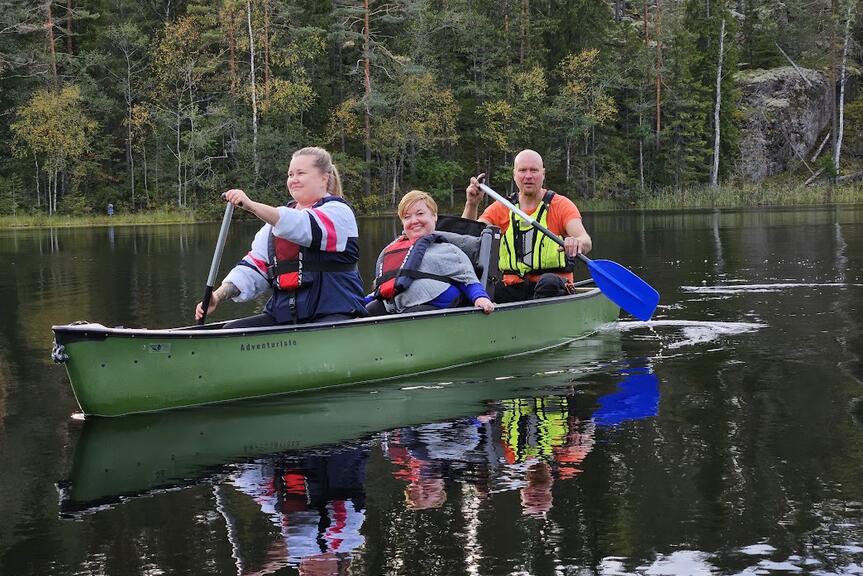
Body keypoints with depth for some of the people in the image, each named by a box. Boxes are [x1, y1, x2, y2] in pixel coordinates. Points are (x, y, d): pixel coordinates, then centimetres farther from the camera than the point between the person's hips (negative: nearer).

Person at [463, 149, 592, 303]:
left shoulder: (561, 205, 3)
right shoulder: (500, 208, 13)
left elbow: (586, 241, -13)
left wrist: (577, 243, -39)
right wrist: (471, 205, -14)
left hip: (554, 289, -2)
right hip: (513, 288, 2)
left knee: (548, 281, -39)